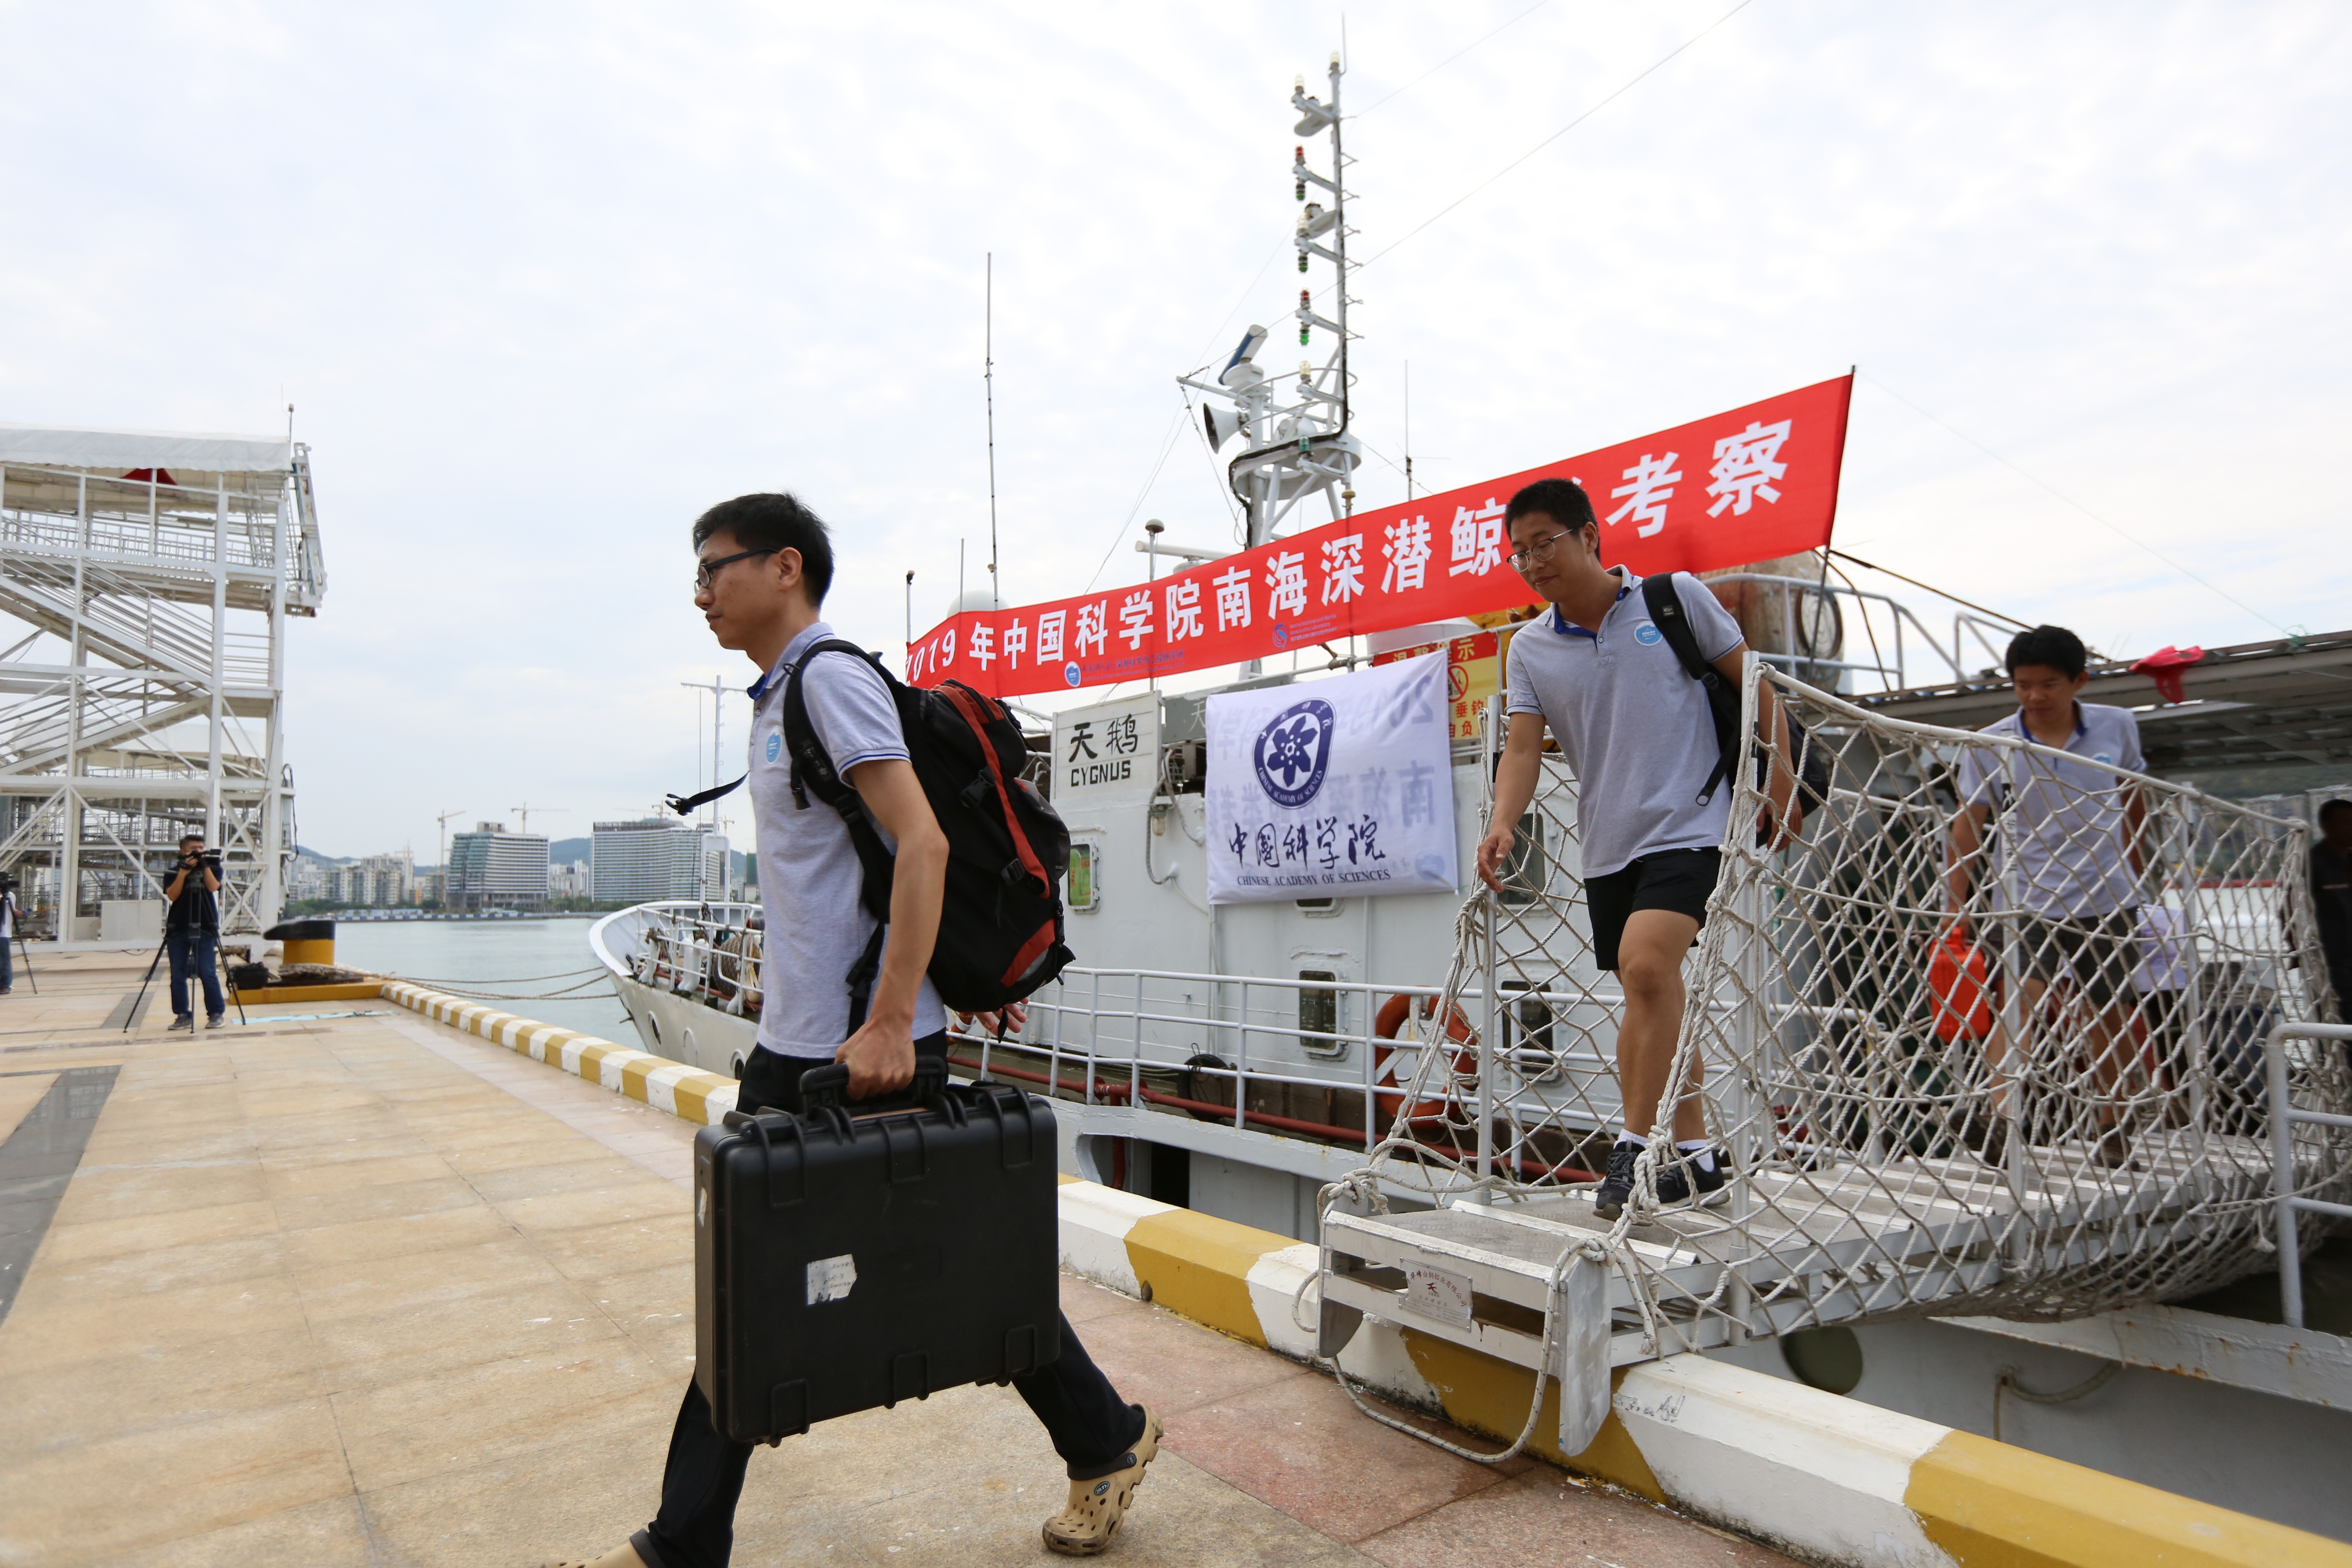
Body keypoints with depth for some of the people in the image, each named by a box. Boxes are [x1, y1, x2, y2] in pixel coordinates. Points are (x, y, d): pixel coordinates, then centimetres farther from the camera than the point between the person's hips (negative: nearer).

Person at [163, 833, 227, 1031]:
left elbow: (213, 887, -10)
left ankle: (217, 1013, -1)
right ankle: (183, 1015, 9)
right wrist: (184, 872, -15)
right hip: (178, 930, 2)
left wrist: (205, 865, -14)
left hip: (205, 930, -2)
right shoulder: (174, 871, 8)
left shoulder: (213, 868, 7)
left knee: (207, 973, -8)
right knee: (178, 975, 1)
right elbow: (172, 895, -7)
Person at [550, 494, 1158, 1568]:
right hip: (792, 1046, 10)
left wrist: (888, 1024, -27)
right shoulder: (776, 697, 17)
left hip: (868, 1046, -10)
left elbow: (922, 844, -24)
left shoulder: (833, 680, -13)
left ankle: (1108, 1442, 25)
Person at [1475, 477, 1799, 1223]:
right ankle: (1695, 1156, 26)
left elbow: (1749, 680, 5)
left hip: (1689, 825, -5)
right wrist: (1503, 825, -20)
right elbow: (1523, 747, -3)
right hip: (1606, 846, 5)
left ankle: (1634, 1145, -15)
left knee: (1645, 964, -26)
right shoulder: (1529, 650, 4)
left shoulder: (1676, 597, -3)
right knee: (1652, 999, 12)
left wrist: (1781, 775, 3)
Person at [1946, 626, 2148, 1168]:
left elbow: (2133, 800, 15)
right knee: (2024, 1001, -22)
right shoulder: (1990, 746, -9)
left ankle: (2112, 1125, 28)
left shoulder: (2117, 727, -2)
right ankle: (1999, 1117, -31)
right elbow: (1968, 827, -7)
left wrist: (2132, 873, 21)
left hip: (2110, 899, 3)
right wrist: (1958, 906, -13)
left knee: (2113, 1014, 12)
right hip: (2032, 898, -3)